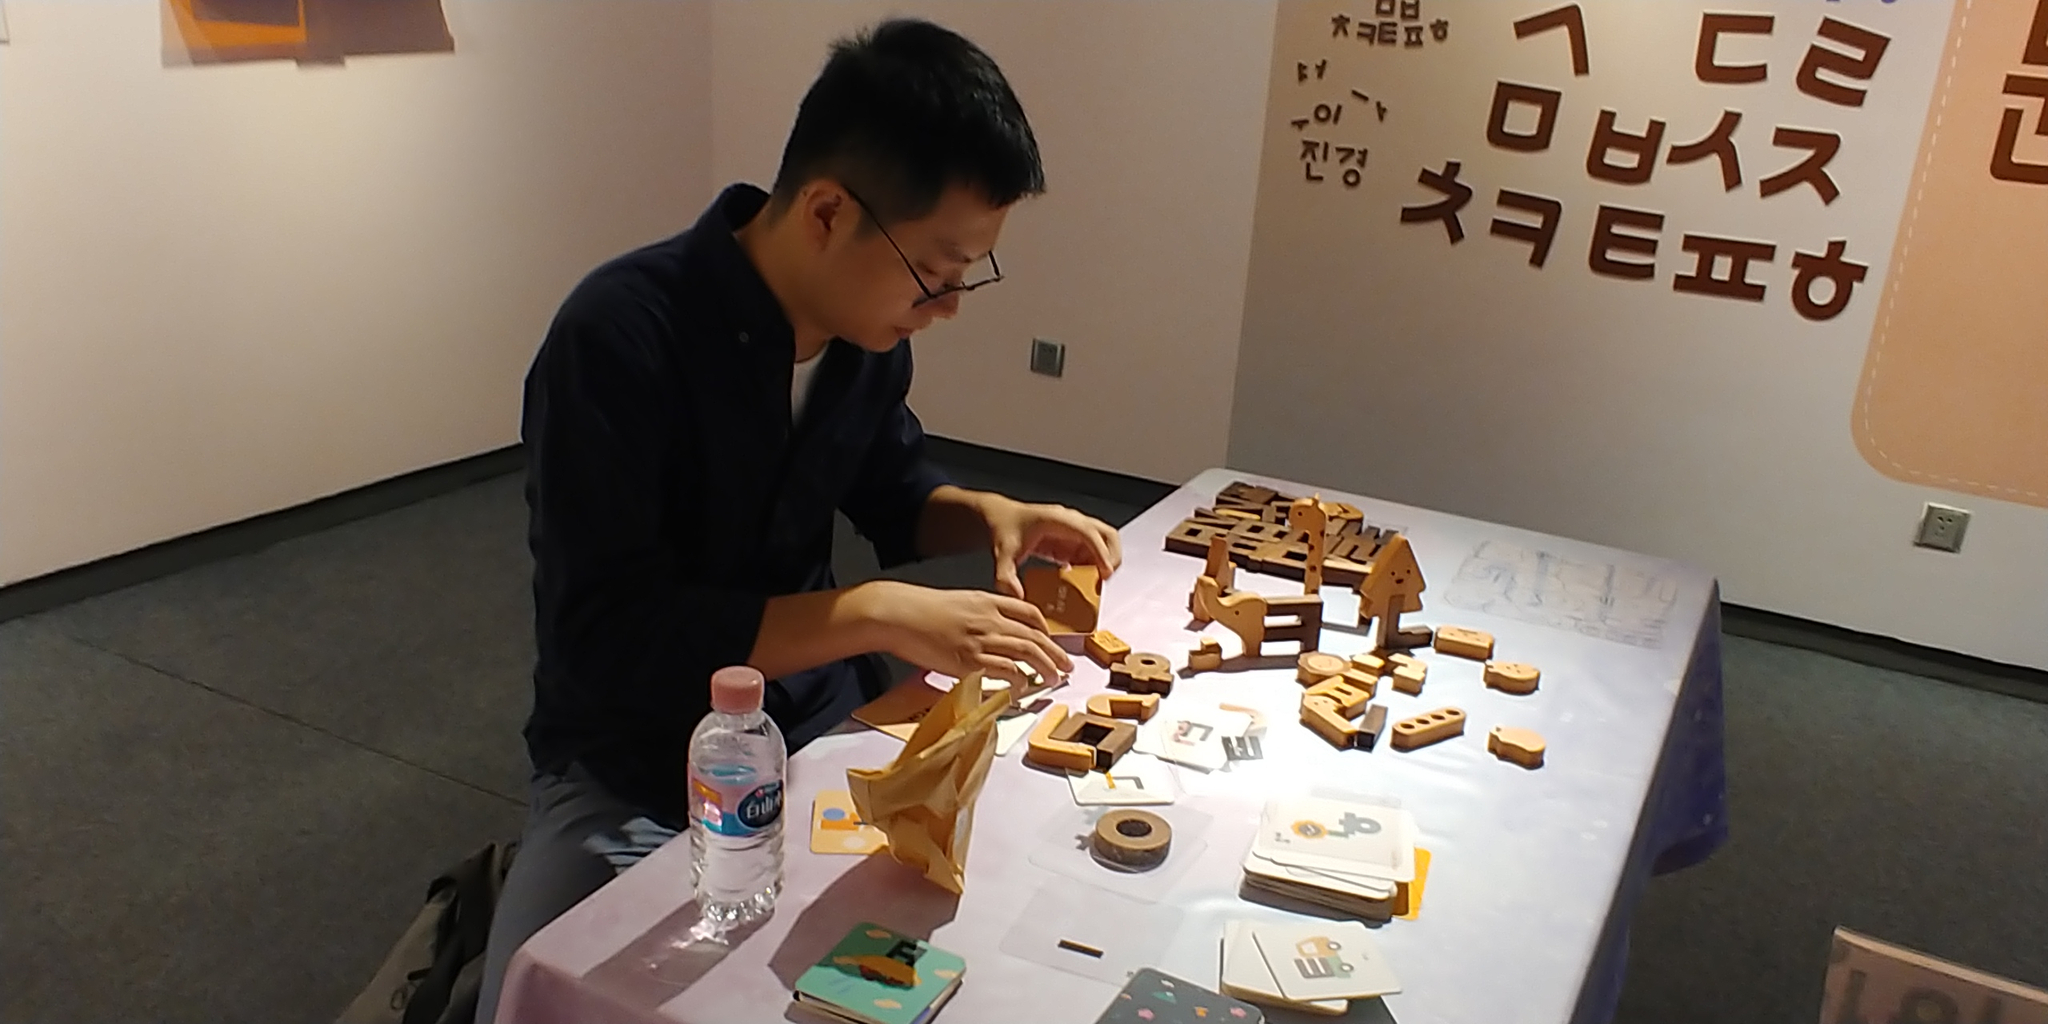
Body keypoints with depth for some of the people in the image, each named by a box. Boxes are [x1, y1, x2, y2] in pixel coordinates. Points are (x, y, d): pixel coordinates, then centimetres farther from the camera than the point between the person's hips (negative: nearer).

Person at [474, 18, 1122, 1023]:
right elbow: (605, 635, -28)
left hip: (827, 723, 6)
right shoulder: (619, 337, -24)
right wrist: (875, 612, -32)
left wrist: (987, 514, -7)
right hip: (635, 772, -5)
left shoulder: (867, 329, -5)